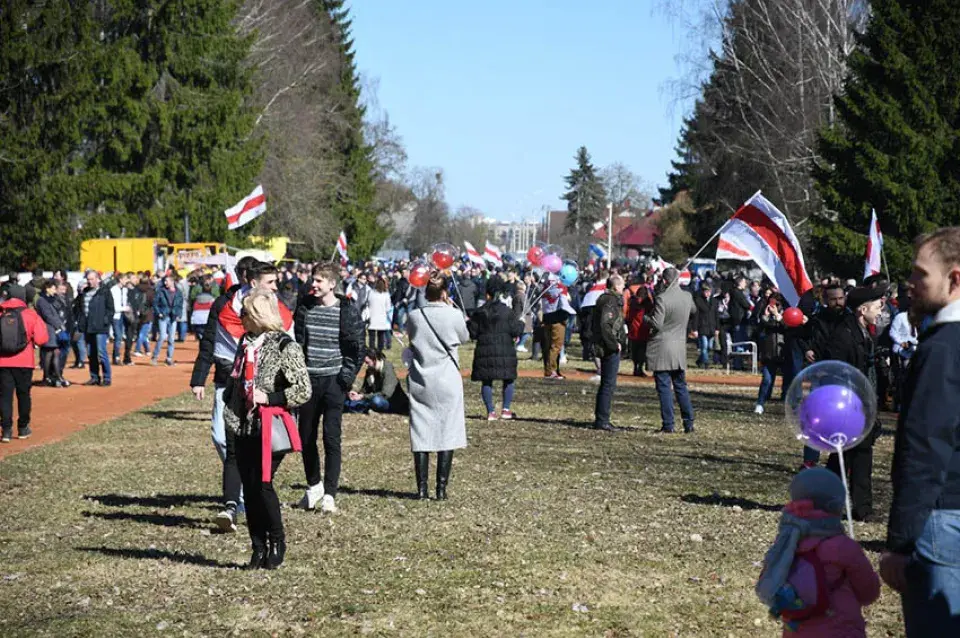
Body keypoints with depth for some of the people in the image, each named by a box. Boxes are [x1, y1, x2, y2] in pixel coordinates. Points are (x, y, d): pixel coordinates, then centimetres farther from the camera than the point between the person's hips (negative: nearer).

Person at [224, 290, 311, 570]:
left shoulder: (285, 347, -11)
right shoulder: (246, 342, 11)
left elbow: (303, 391, -13)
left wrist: (269, 398, -17)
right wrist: (231, 409, 14)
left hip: (269, 428, -7)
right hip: (244, 428, 7)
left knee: (262, 484, -9)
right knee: (249, 487, 7)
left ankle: (277, 543, 10)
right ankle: (258, 547, 17)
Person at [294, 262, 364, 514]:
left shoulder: (347, 310, -4)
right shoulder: (305, 307, 6)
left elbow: (355, 347, -2)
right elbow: (296, 340, 10)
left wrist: (347, 377, -9)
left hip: (334, 381, -4)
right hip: (308, 380, 4)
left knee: (331, 437, -7)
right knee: (306, 437, 10)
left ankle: (329, 494, -2)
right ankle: (313, 486, 28)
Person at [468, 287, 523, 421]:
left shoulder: (479, 313, -1)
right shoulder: (507, 311, -4)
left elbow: (473, 333, 2)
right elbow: (515, 330, -4)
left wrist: (468, 323, 21)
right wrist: (520, 323, 16)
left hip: (484, 351, 1)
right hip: (505, 351, -1)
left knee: (487, 381, 6)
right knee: (508, 380, 12)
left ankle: (490, 411, 2)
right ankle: (506, 409, 8)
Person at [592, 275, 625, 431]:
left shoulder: (602, 299, 14)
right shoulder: (611, 301, -16)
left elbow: (593, 320, 21)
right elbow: (605, 325, -25)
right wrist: (614, 343, -18)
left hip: (602, 346, 10)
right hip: (610, 348, -10)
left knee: (605, 384, 16)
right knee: (609, 384, -6)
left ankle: (600, 419, 22)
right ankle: (602, 420, -5)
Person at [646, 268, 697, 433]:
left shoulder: (662, 299, -17)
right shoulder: (687, 296, 3)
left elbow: (657, 324, -18)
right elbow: (693, 310, 26)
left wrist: (645, 318, 0)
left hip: (662, 348, -6)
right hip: (680, 348, 6)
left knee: (664, 387, -1)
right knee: (681, 386, 14)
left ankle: (668, 425, -1)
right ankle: (689, 423, 14)